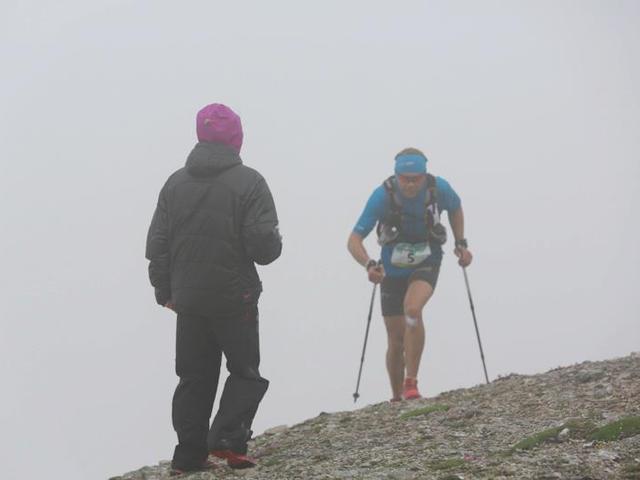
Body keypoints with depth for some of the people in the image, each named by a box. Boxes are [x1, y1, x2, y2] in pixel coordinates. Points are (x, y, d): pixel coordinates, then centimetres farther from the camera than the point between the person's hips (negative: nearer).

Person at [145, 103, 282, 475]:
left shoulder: (176, 183, 4)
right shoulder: (248, 182, -10)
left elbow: (157, 245, 6)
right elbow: (263, 245, -15)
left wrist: (164, 290, 17)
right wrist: (275, 244, 8)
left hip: (188, 301, 4)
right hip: (236, 299, -4)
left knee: (194, 378, 11)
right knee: (246, 374, 7)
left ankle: (189, 456, 7)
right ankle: (229, 439, -11)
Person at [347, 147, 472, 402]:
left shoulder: (439, 189, -20)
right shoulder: (382, 196, -25)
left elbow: (455, 209, 6)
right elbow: (354, 240, -24)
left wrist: (461, 243, -2)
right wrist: (369, 265, -42)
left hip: (427, 262, -1)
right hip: (393, 268, 1)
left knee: (412, 308, -31)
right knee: (396, 340, 4)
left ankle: (411, 383, -25)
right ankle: (397, 398, 23)